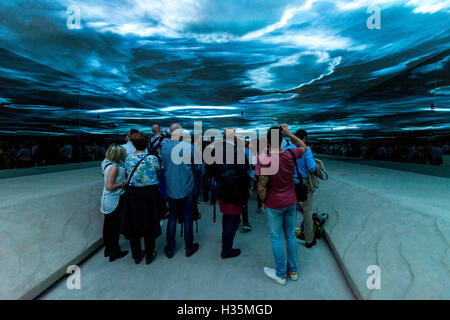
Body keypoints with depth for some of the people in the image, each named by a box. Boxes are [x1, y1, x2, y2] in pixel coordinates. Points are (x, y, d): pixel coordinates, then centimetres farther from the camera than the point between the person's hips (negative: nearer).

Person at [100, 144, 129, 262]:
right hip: (114, 201, -9)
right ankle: (114, 253, 17)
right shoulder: (114, 167, -24)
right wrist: (123, 183, -15)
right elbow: (109, 186, -25)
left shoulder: (107, 162, 4)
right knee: (115, 226, 4)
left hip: (107, 199, 9)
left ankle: (108, 249, 35)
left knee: (108, 224, 19)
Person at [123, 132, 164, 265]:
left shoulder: (127, 159, -4)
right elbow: (158, 172, 2)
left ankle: (137, 255, 30)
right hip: (150, 193, -2)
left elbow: (128, 175, 5)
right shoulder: (152, 159, -13)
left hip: (132, 194, 3)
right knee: (149, 225, 12)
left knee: (134, 225, 16)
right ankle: (149, 255, 24)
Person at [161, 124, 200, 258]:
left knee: (172, 217, 14)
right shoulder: (189, 147, -12)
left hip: (171, 188, 2)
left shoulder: (164, 147, -5)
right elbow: (194, 167, -1)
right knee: (187, 217, 11)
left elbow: (162, 167, 6)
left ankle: (170, 249, 24)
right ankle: (189, 247, 23)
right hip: (186, 188, -2)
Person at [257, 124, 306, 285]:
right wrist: (289, 133, 6)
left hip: (275, 205, -5)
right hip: (291, 202, 5)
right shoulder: (290, 154, -10)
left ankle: (281, 274, 25)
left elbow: (261, 188, -22)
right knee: (290, 235, 19)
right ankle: (293, 270, 34)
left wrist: (264, 202, -4)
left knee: (276, 238, 10)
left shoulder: (265, 160, -23)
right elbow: (304, 147, 13)